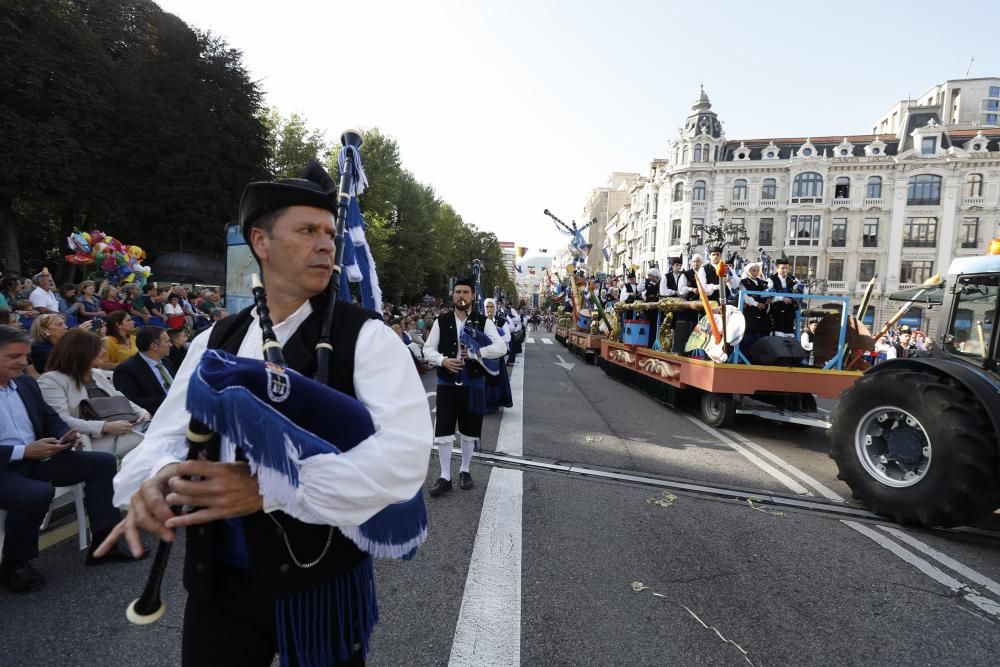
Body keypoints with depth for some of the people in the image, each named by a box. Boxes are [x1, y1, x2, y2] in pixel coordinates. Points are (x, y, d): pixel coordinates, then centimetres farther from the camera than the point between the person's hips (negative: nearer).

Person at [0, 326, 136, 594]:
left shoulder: (25, 382, 10)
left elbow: (50, 419, 15)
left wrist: (66, 435, -6)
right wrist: (23, 451, -24)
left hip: (36, 458, 8)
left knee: (102, 462, -5)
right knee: (37, 493, -35)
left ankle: (103, 542, -3)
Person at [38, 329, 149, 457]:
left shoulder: (98, 376, 24)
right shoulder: (50, 380, 1)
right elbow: (61, 422, -12)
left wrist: (142, 413, 1)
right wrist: (105, 427, -23)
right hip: (94, 439, -6)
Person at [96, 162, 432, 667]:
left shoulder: (366, 337, -13)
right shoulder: (213, 342, 4)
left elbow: (404, 454, -23)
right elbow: (169, 434, 4)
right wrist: (159, 479, -19)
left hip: (322, 579, -3)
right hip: (216, 579, 4)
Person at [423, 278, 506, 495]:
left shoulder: (483, 321, -2)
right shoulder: (441, 321, 1)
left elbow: (501, 347, -10)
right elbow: (428, 349, 2)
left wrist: (477, 351, -22)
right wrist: (443, 360, -17)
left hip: (473, 384, 0)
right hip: (447, 384, 0)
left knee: (469, 431, 12)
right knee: (443, 431, 0)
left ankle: (465, 470, 32)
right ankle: (445, 477, 14)